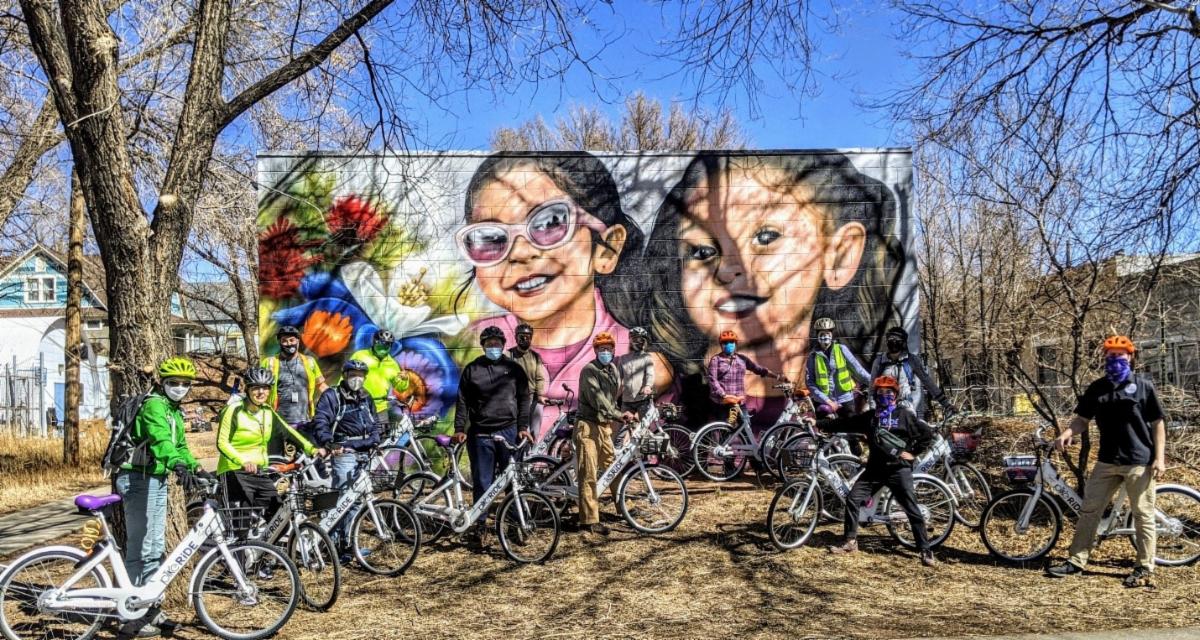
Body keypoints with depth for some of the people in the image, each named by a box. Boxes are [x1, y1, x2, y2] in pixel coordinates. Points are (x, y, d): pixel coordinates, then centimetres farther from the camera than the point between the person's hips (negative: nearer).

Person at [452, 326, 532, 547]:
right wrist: (459, 429, -4)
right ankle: (478, 525, 11)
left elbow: (523, 398, 8)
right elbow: (463, 401, 5)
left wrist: (523, 427, -1)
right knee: (481, 482, 3)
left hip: (509, 431, 0)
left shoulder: (514, 368, 8)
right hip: (480, 434, 0)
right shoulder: (471, 369, 7)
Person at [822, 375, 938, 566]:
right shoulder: (870, 417, 11)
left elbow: (928, 433, 0)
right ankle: (850, 541, 11)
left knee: (912, 510, -6)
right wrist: (820, 425, 8)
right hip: (875, 468, 4)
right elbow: (845, 423, 11)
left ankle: (925, 551, 4)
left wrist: (913, 453, -4)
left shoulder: (905, 415, -1)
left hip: (898, 469, -4)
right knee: (853, 499, -2)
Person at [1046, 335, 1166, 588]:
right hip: (1107, 460, 4)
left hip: (1139, 461, -4)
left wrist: (1159, 457, -8)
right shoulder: (1097, 388, 8)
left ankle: (1145, 569, 13)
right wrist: (1067, 433, -13)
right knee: (1089, 510, 5)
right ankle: (1076, 561, 12)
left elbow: (1158, 423, -1)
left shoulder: (1143, 385, -2)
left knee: (1143, 516, 3)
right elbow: (1082, 418, 8)